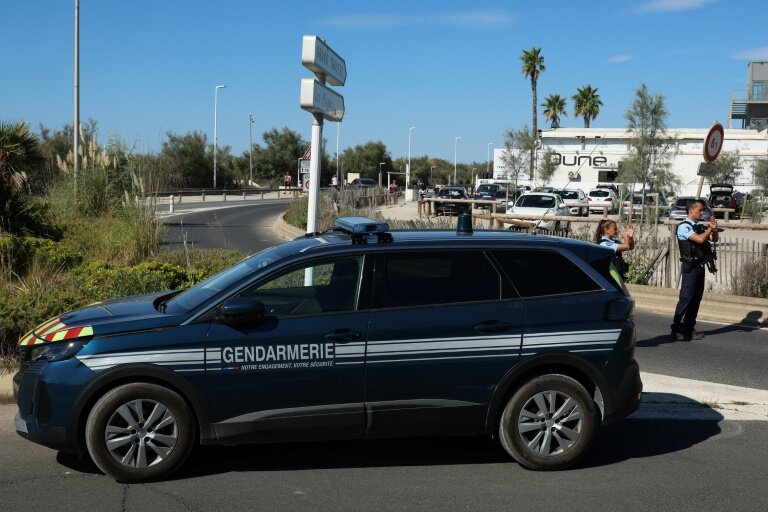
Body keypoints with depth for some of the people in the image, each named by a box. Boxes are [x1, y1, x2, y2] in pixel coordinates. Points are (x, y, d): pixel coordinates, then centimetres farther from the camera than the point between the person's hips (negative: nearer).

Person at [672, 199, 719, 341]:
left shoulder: (699, 226, 14)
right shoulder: (684, 226, -10)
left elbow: (714, 239, 16)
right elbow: (700, 239, -22)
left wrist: (714, 229, -3)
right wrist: (710, 228, -8)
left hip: (700, 266, 8)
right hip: (690, 267, -8)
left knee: (696, 298, 9)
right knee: (686, 298, -9)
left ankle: (689, 328, 16)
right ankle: (676, 329, -5)